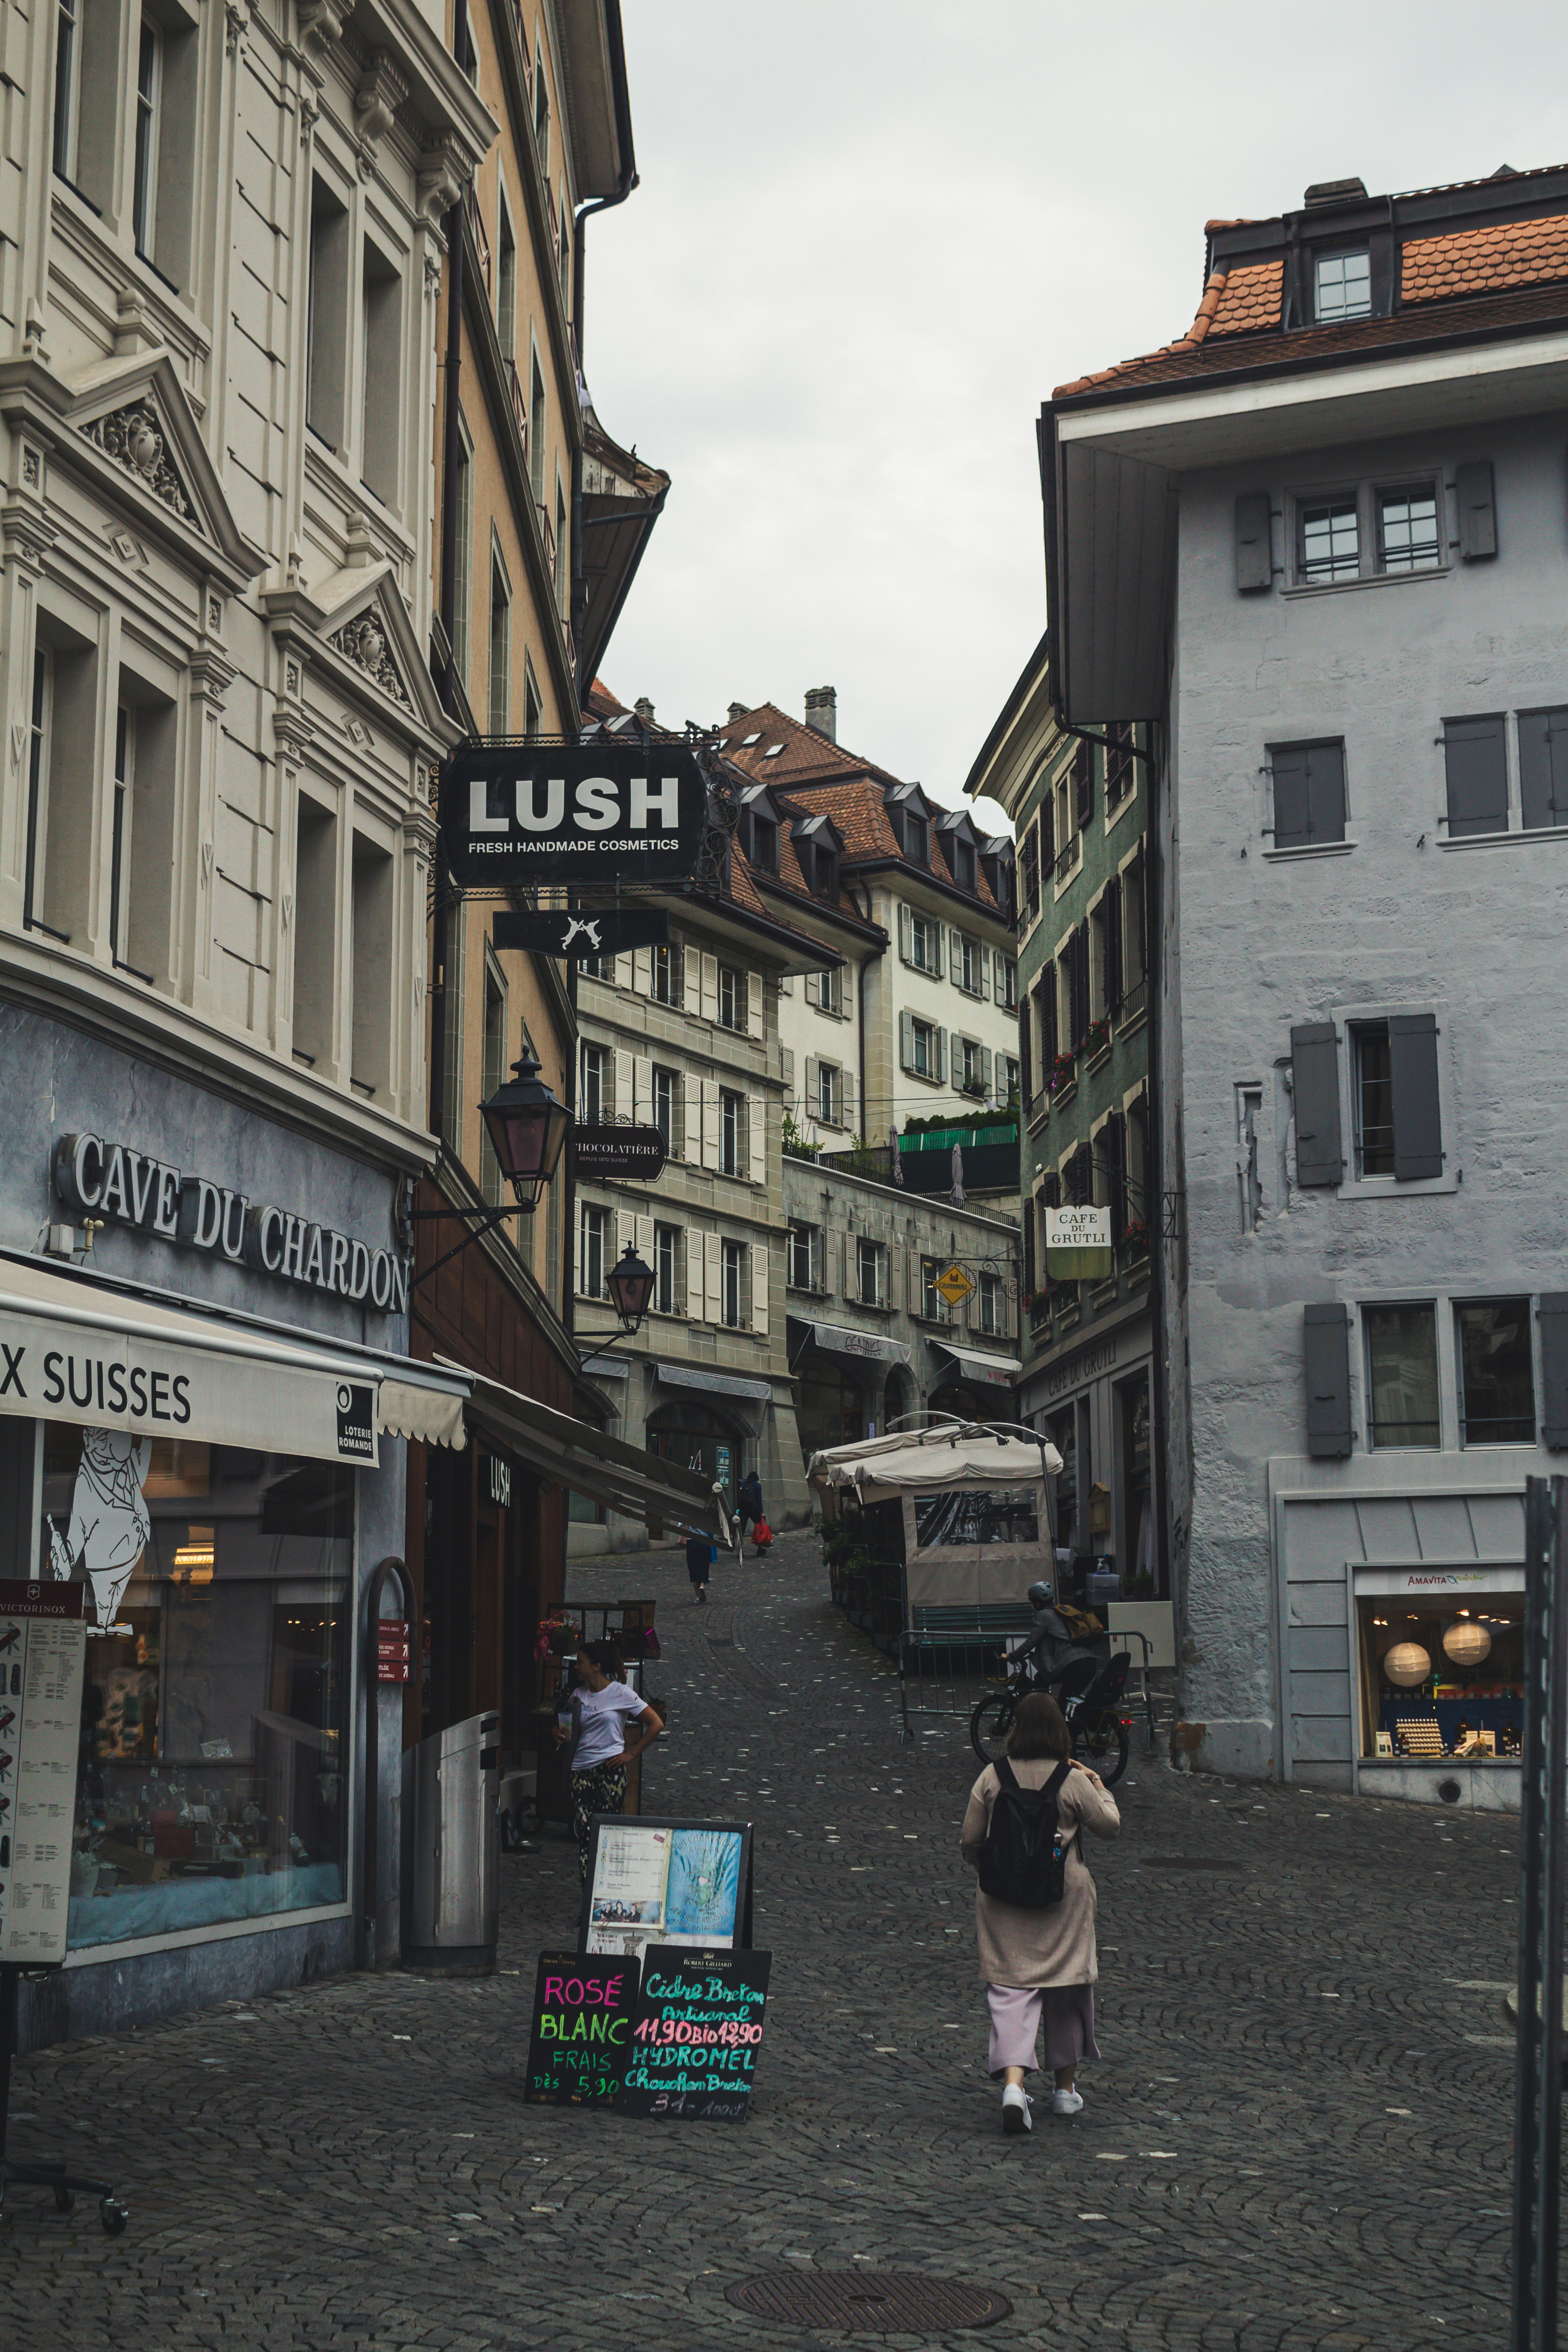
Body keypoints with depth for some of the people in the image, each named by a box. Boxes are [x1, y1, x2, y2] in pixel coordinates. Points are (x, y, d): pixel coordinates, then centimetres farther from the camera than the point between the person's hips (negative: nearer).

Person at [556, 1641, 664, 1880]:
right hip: (581, 1770, 4)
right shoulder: (578, 1695, 13)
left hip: (610, 1769, -4)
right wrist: (564, 1736, 2)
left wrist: (631, 1754, -3)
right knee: (584, 1832, -6)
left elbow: (656, 1724, -1)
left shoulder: (621, 1694, -2)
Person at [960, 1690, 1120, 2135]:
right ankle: (1066, 2088, 25)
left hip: (1004, 1898, 1)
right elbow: (1109, 1827, 2)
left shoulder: (992, 1777, -4)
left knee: (1009, 1988, 0)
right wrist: (1101, 1789, 19)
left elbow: (970, 1840, 1)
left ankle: (1013, 2081, -21)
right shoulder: (1072, 1782, -10)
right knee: (1067, 1986, 14)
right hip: (1063, 1898, -1)